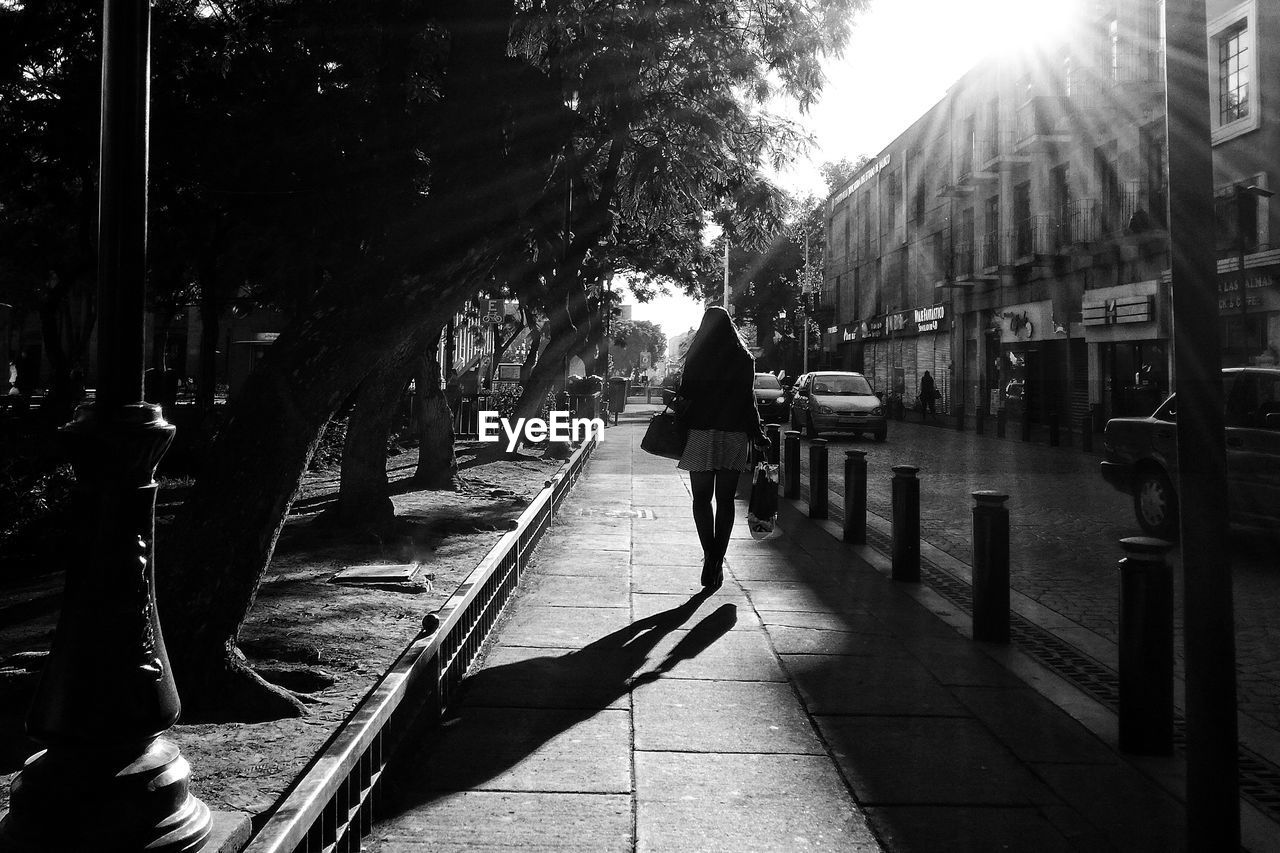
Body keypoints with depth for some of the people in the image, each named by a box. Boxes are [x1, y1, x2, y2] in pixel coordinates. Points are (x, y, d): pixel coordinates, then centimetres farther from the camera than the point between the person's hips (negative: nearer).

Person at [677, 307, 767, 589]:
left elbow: (685, 396, -3)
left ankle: (710, 557, -7)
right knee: (725, 500, 9)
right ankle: (718, 561, 9)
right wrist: (757, 434, 6)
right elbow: (748, 400, -1)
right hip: (734, 436, 1)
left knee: (702, 498, 6)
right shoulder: (744, 359, 1)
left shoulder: (696, 358, -2)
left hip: (701, 434, -1)